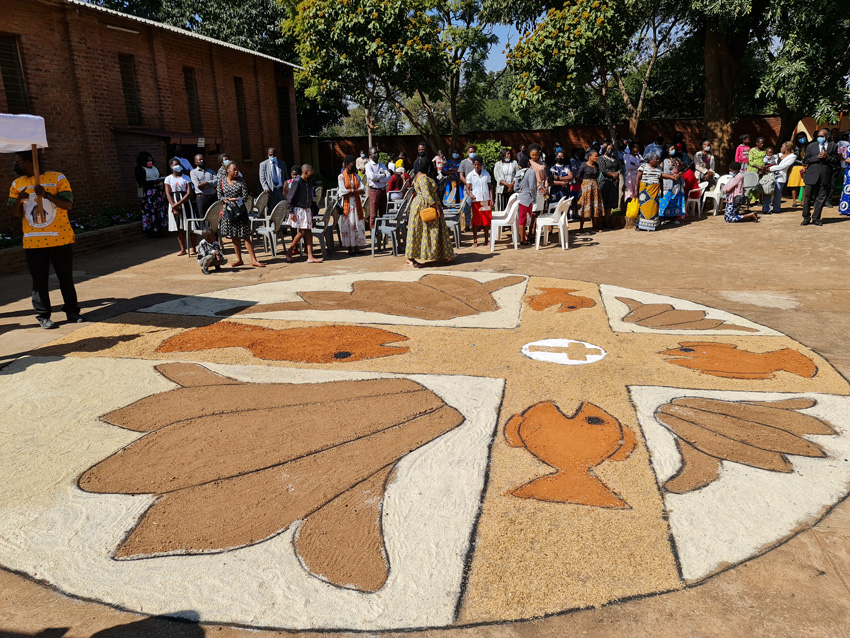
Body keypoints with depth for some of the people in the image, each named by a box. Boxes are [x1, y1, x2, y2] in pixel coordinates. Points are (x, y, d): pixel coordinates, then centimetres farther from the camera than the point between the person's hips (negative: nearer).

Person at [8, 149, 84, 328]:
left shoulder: (57, 178, -1)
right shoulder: (17, 184, 10)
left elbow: (68, 204, -10)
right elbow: (14, 213, 8)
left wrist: (47, 194, -25)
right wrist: (19, 200, -12)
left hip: (60, 239, -2)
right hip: (33, 242, 3)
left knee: (66, 277, 6)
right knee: (39, 280, 4)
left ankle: (72, 312, 17)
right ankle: (43, 316, 11)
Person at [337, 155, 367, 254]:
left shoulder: (357, 176, 12)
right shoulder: (341, 177, -1)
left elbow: (363, 190, -1)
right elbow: (343, 193, -13)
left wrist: (351, 191, -14)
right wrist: (356, 191, -6)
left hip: (357, 204, 4)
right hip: (347, 204, -4)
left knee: (357, 225, 3)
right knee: (348, 225, -2)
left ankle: (356, 247, 9)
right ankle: (350, 248, 4)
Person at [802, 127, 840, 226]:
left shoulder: (833, 146, 8)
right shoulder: (811, 146, 9)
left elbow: (835, 161, 5)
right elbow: (805, 160, 3)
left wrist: (827, 157, -13)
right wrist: (817, 157, -11)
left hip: (825, 176, 0)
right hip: (812, 176, 0)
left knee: (821, 198, 4)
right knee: (808, 198, 1)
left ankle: (816, 218, 13)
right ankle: (806, 218, 12)